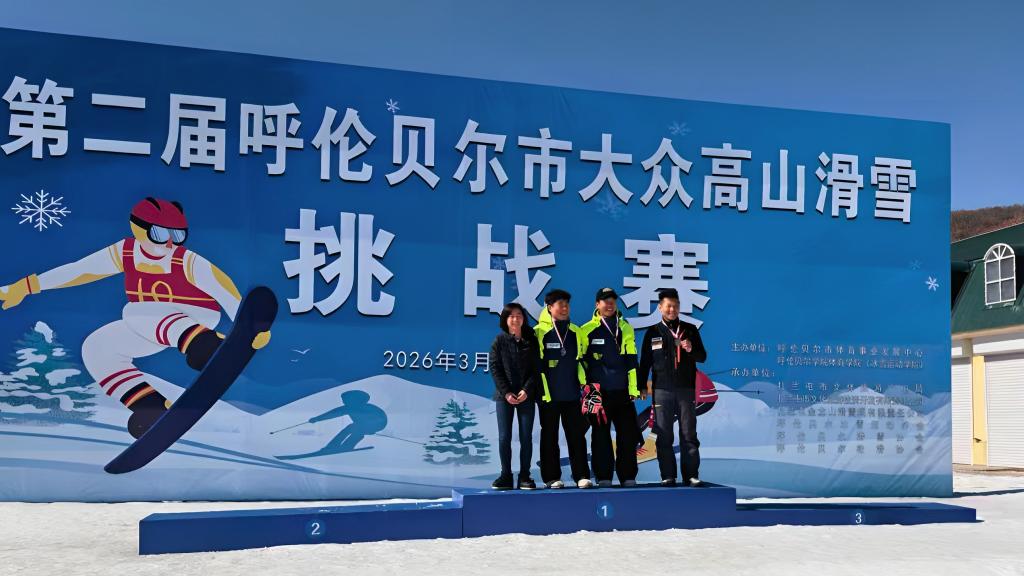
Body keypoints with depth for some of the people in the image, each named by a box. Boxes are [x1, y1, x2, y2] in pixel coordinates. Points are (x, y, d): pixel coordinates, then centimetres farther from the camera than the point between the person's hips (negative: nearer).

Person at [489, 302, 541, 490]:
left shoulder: (531, 341, 6)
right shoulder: (499, 340, 4)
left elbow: (536, 369, 3)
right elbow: (494, 368, -1)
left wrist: (527, 390, -11)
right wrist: (506, 392, -10)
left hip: (526, 396, 1)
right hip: (504, 396, -1)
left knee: (526, 437, 1)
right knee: (504, 437, -2)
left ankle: (524, 477, 7)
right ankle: (506, 476, 6)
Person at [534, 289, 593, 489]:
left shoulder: (576, 332, 11)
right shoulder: (540, 332, -2)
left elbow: (583, 358, 20)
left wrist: (584, 381, 14)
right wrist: (537, 388, -2)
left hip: (572, 395, 3)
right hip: (549, 395, -3)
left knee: (577, 435, 2)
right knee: (549, 437, 4)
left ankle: (582, 476, 5)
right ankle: (552, 477, 9)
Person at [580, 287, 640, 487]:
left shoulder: (625, 328, 10)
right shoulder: (587, 330, 3)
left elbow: (631, 360, 8)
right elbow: (580, 360, 7)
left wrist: (633, 388, 3)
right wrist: (585, 384, 1)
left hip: (622, 391, 2)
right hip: (598, 392, -2)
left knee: (628, 434, 1)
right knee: (601, 435, 2)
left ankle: (628, 476, 9)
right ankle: (603, 477, 8)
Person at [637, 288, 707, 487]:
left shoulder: (690, 330, 9)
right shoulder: (652, 333, 8)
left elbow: (702, 357, 8)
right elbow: (645, 362, 10)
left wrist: (691, 349, -12)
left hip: (686, 389, 0)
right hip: (662, 390, 0)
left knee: (689, 435, 0)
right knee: (664, 436, -1)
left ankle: (691, 475, 4)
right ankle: (668, 476, 4)